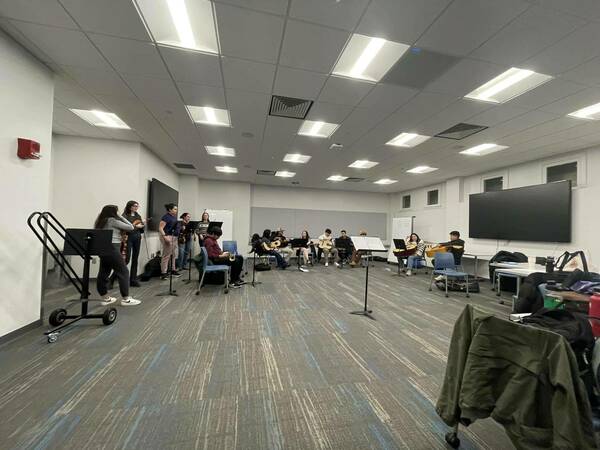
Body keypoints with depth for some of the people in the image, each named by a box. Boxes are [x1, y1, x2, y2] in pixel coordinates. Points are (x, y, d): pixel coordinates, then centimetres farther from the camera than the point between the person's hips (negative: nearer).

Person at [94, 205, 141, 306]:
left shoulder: (100, 222, 14)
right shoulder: (113, 220, -9)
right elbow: (131, 227, -7)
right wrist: (121, 216, 0)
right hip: (112, 248, -9)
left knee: (103, 273, 12)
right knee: (123, 272, -3)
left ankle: (106, 298, 21)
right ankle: (125, 299, -1)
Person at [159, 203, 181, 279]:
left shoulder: (174, 217, 14)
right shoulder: (166, 217, -11)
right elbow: (160, 228, -16)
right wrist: (165, 237, -25)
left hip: (174, 237, 9)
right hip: (168, 236, -9)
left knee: (173, 255, 15)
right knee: (166, 255, -6)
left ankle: (173, 270, 25)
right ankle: (163, 273, 1)